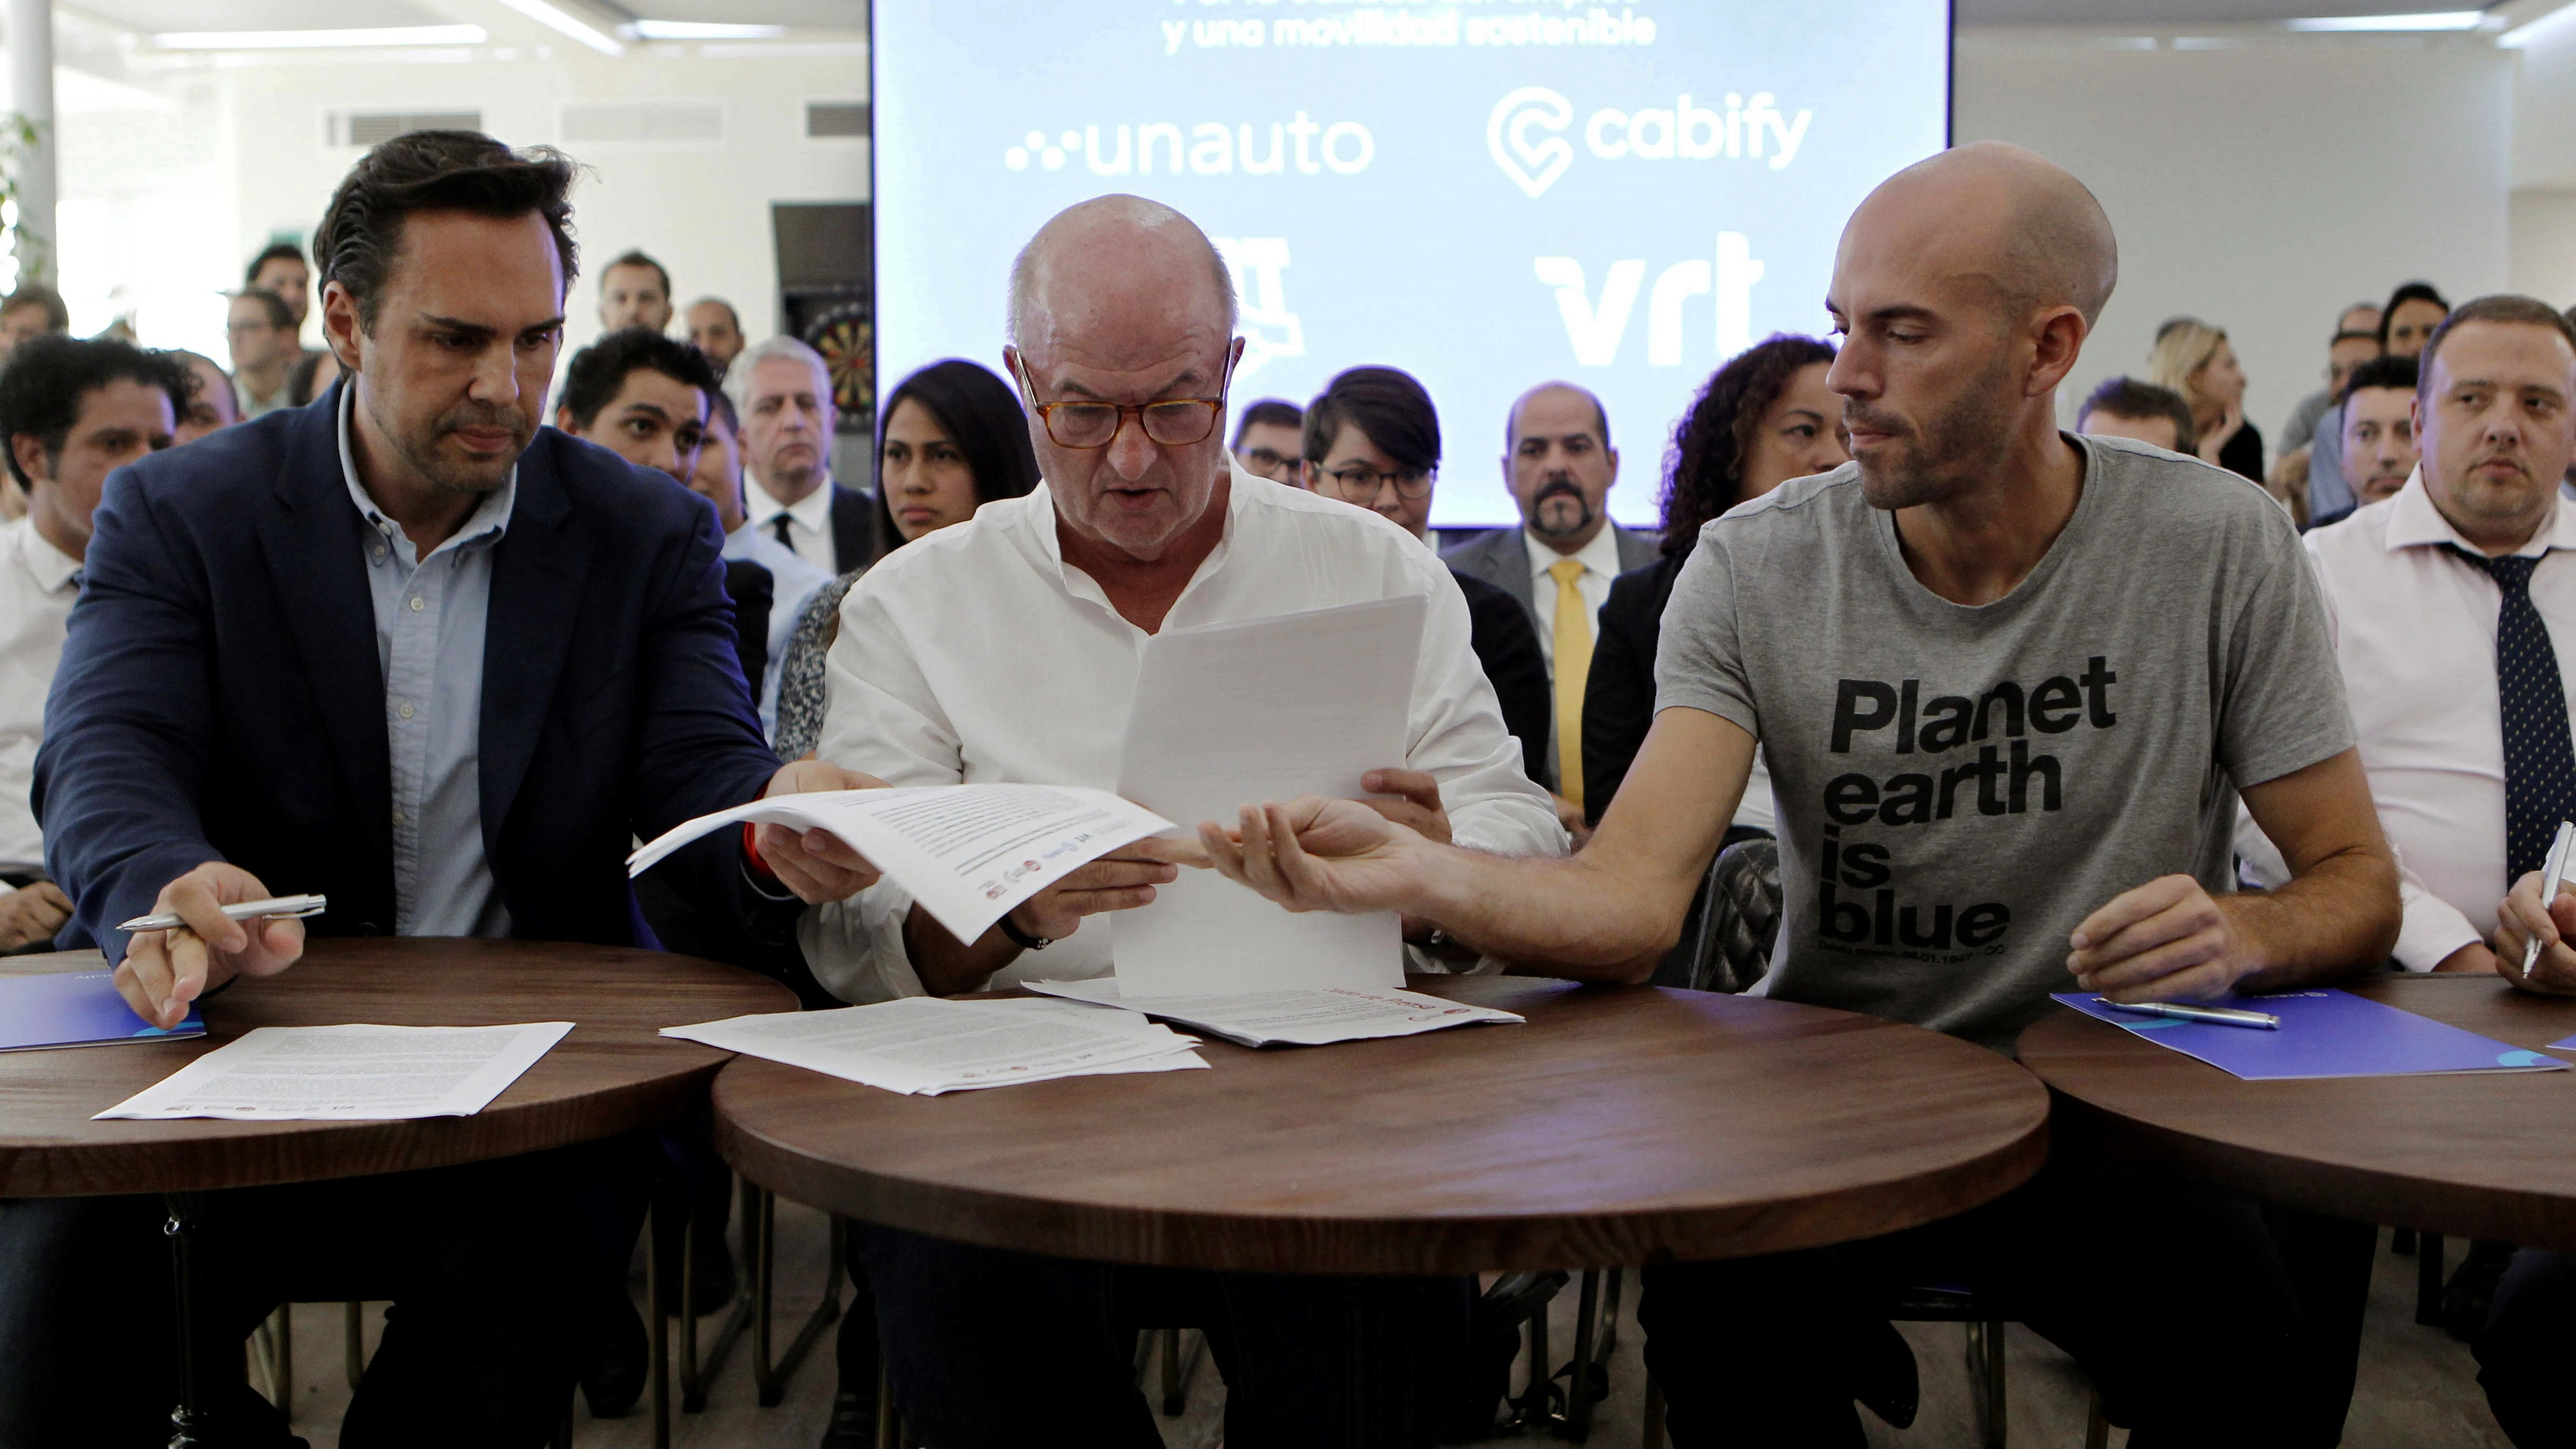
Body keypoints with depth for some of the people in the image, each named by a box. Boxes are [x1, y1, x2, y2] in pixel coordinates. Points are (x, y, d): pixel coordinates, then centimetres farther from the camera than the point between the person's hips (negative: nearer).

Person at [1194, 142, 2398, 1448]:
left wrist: (2244, 934, -22)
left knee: (2267, 1335, -29)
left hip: (2113, 1111, 0)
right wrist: (1414, 872, -37)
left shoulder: (2218, 548, -5)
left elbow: (2357, 881, 1)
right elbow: (1632, 903, -17)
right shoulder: (1755, 568, -6)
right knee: (1715, 1304, -30)